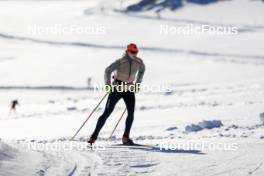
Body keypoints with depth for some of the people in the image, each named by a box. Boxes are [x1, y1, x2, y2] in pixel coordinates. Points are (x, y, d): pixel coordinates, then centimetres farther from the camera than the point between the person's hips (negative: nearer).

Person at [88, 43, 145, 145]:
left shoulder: (139, 62, -4)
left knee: (131, 113, -10)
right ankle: (94, 136, -3)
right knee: (107, 112, -7)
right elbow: (108, 71, -22)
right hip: (117, 89, -4)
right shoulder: (120, 62, -20)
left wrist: (138, 83, 16)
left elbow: (142, 69, 18)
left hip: (129, 90, 4)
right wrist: (108, 85, -26)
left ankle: (125, 137, -1)